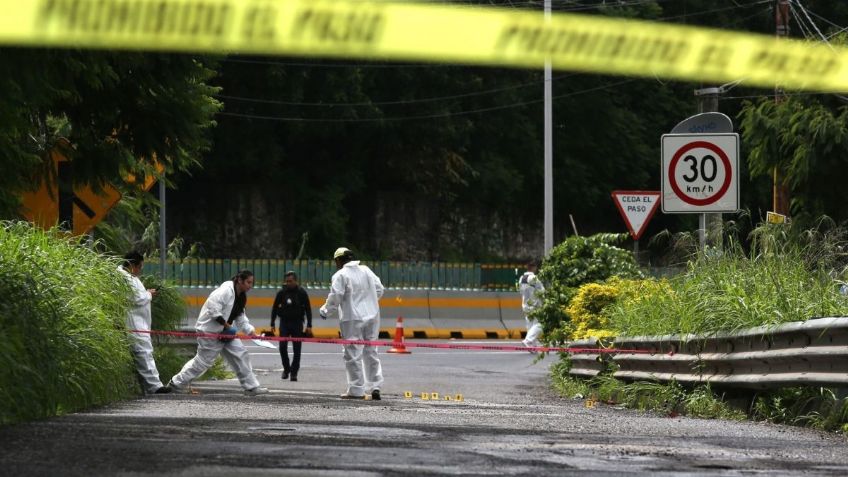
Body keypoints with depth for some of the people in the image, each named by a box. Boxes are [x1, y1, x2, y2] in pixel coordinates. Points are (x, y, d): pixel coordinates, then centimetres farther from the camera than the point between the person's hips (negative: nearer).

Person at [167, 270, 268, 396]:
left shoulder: (241, 297, 10)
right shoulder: (226, 291, -22)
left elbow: (240, 318, 15)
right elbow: (213, 307, -30)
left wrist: (250, 330, 0)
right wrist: (224, 323, -26)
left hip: (225, 332, 10)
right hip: (210, 332, -10)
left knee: (241, 354, 4)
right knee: (204, 359, -3)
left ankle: (251, 386, 8)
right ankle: (176, 383, 9)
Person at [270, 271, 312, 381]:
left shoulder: (302, 293, -2)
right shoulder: (282, 293, 2)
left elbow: (308, 309, 1)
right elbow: (275, 308, 10)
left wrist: (309, 326, -4)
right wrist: (272, 324, 6)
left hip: (297, 323, -1)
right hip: (284, 323, 1)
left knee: (296, 349, -2)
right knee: (282, 347, -7)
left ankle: (294, 373, 4)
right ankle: (286, 368, 13)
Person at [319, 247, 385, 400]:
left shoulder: (340, 275, -9)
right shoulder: (367, 271, 10)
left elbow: (335, 297, -12)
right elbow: (379, 289, 14)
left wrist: (325, 311, 4)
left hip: (352, 320, -6)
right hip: (372, 316, 6)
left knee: (353, 354, 0)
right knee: (371, 352, 14)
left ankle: (357, 390, 0)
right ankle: (375, 386, 9)